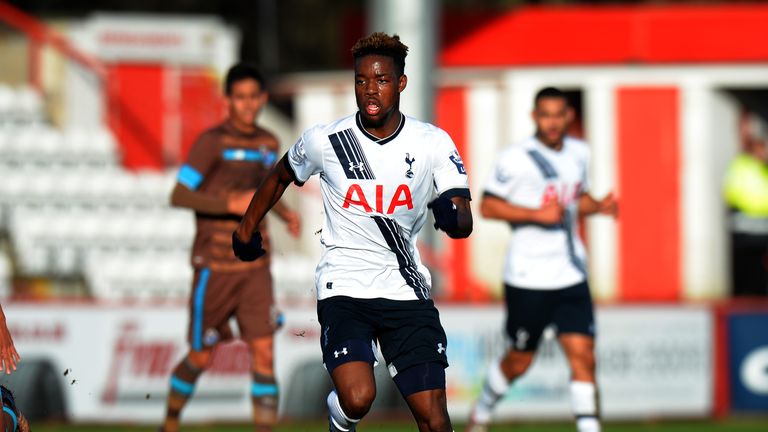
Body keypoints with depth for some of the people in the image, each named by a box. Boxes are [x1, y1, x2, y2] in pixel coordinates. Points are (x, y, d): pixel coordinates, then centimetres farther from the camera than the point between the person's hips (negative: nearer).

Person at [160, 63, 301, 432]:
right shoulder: (212, 142, -10)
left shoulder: (268, 143, 10)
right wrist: (231, 204, -26)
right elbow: (179, 196, -16)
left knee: (263, 352, -8)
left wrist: (284, 213, 8)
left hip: (255, 267, 4)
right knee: (201, 356, 7)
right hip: (215, 266, -4)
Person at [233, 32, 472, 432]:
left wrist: (453, 215, -32)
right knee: (357, 399, -24)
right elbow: (281, 176, 17)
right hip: (344, 289, -2)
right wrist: (247, 229, 24)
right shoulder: (325, 140, -5)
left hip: (406, 289, 2)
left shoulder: (433, 143, -4)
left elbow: (463, 224, -9)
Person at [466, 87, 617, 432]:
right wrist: (537, 214, -20)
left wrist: (599, 206, 3)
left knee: (583, 357, -7)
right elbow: (487, 206, -11)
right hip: (528, 277, -4)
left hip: (571, 274, 4)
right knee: (519, 361, 9)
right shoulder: (516, 158, -11)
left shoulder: (579, 154, 8)